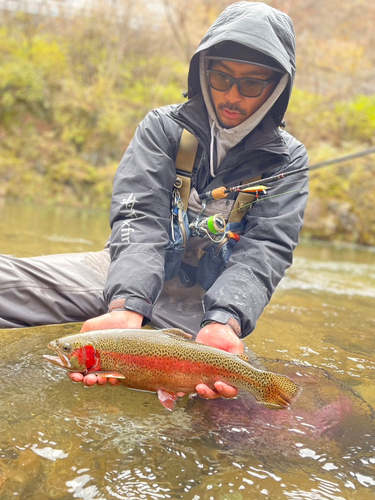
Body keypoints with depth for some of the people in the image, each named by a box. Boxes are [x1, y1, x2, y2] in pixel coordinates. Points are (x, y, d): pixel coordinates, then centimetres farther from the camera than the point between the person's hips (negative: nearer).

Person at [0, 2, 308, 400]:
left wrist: (224, 320, -34)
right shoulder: (163, 128, 0)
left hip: (206, 299, 2)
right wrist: (126, 306, -33)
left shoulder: (288, 160, 1)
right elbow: (139, 217, -13)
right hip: (128, 276, -1)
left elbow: (265, 249, -12)